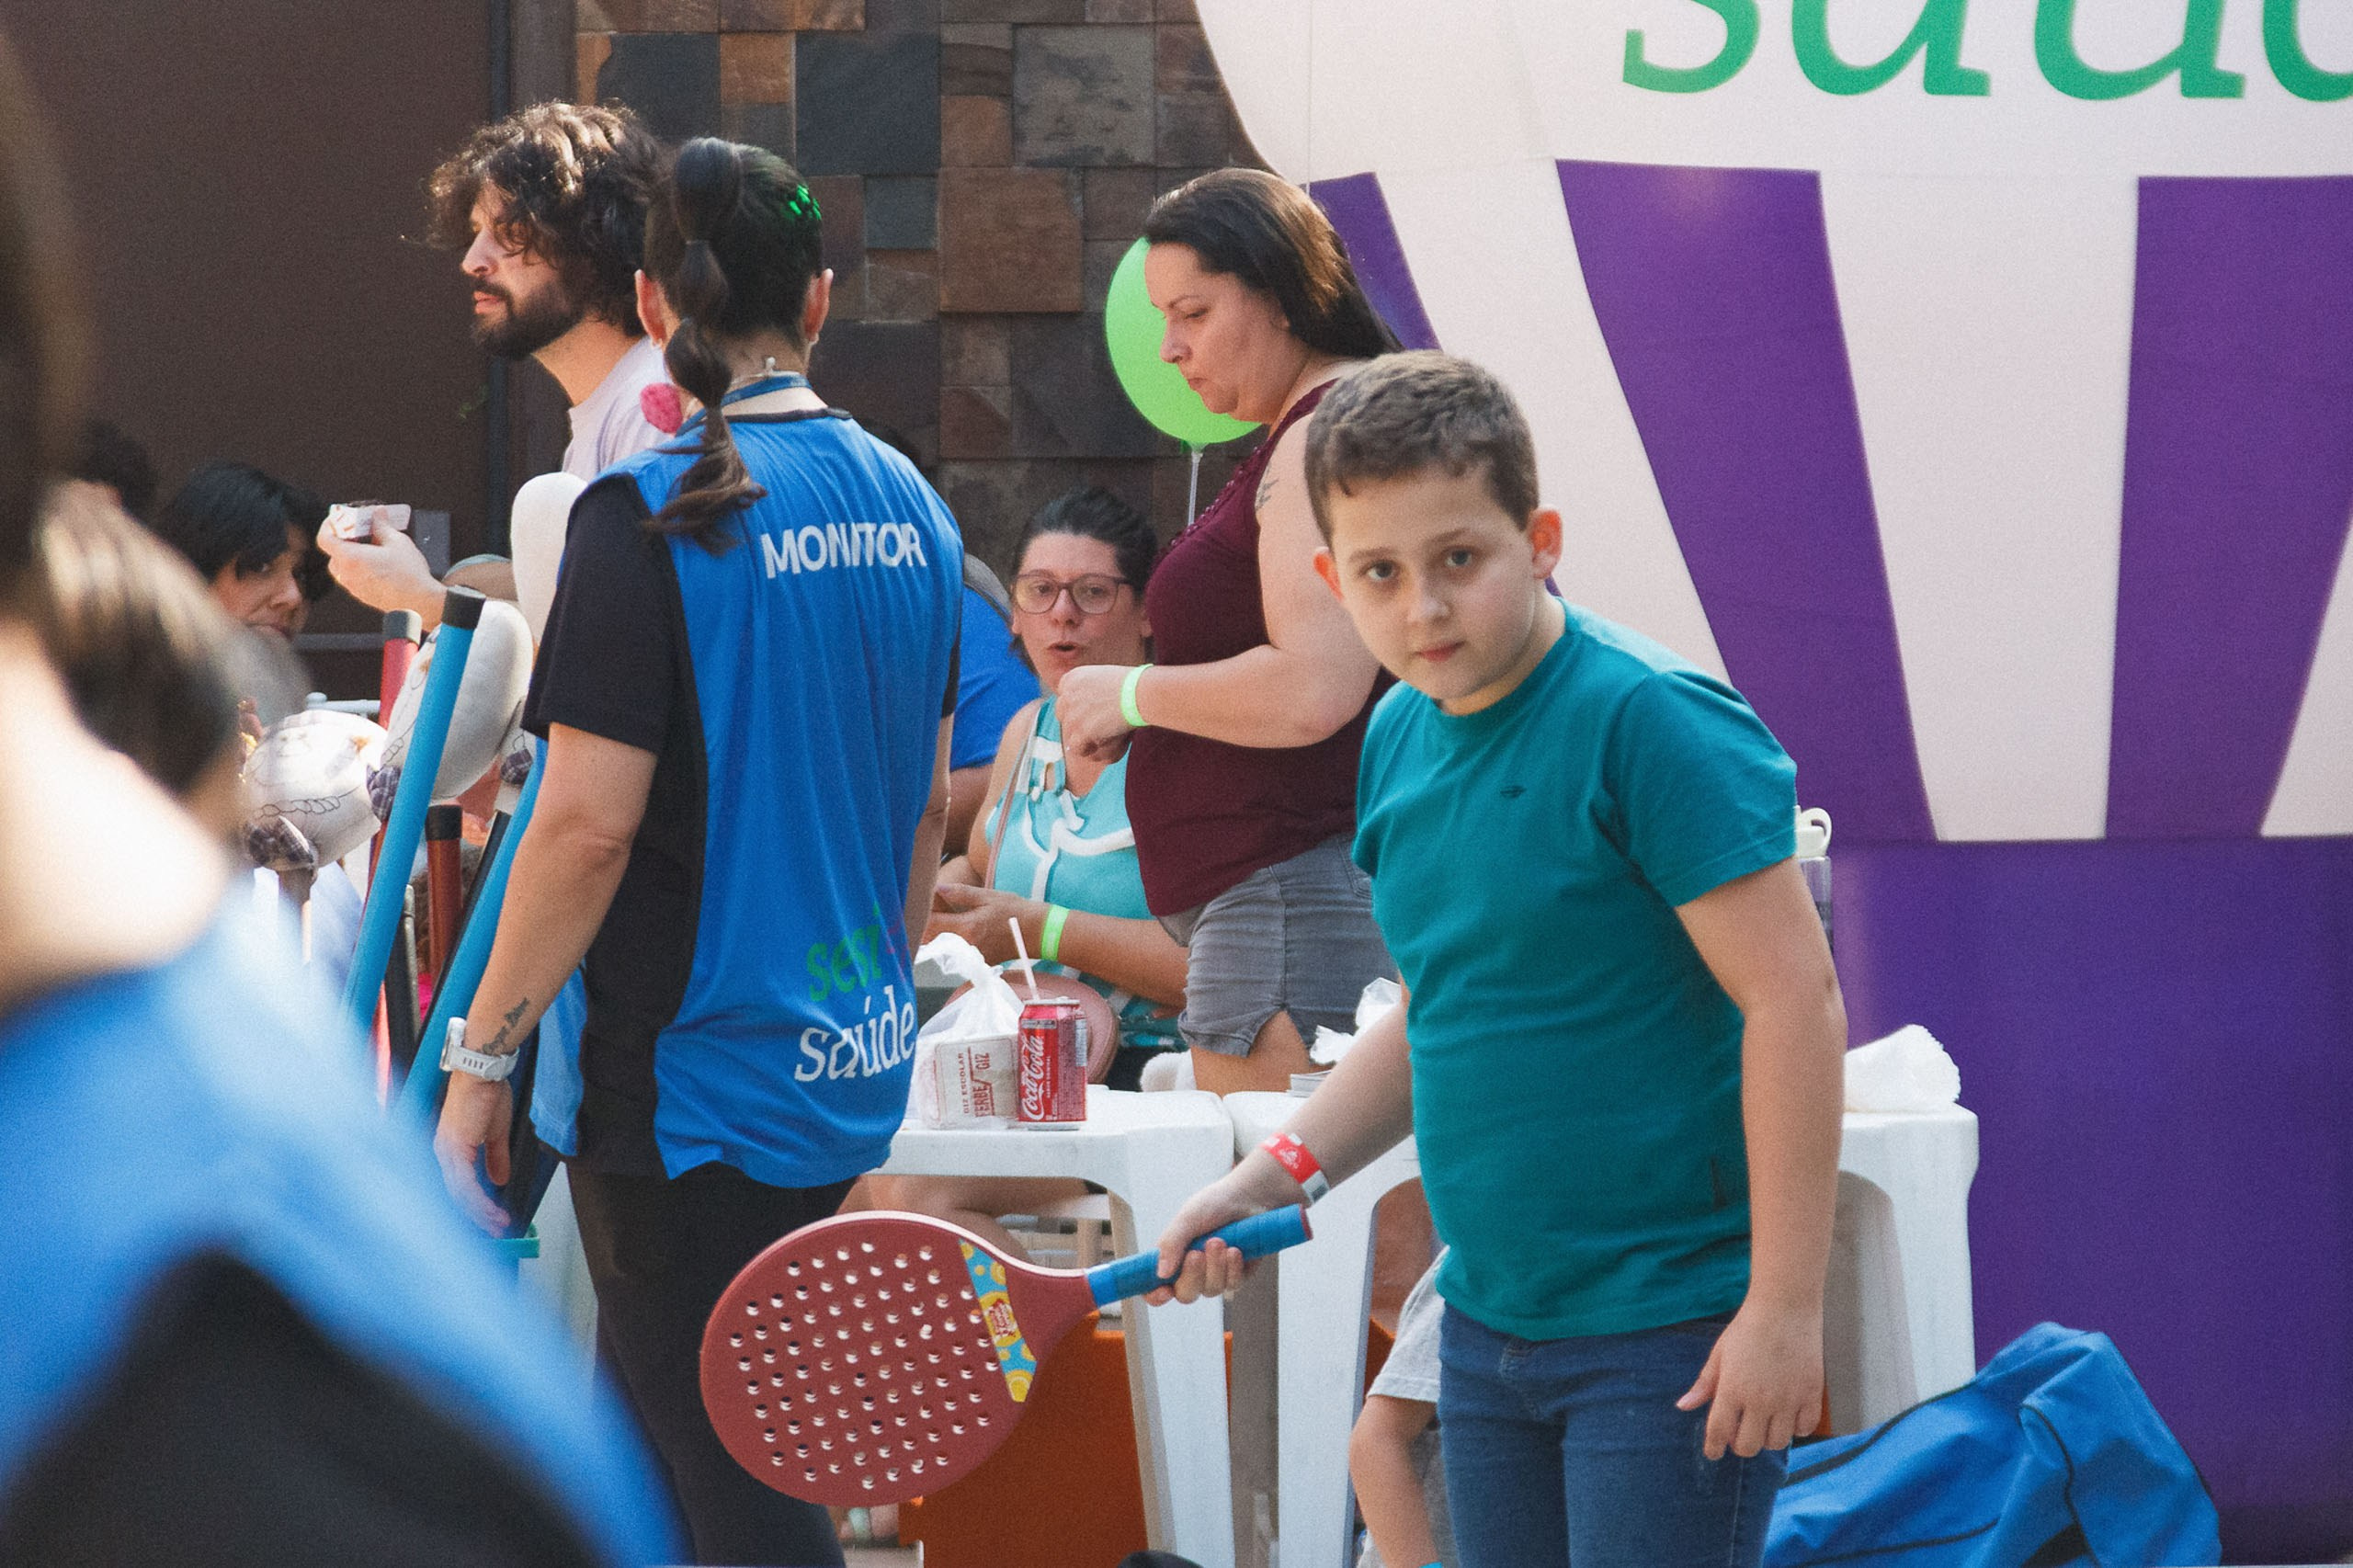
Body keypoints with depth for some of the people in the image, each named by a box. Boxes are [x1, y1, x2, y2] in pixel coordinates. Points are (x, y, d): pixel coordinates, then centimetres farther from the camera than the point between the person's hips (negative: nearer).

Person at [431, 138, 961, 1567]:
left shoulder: (651, 518, -16)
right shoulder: (909, 506, 6)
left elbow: (590, 823, -19)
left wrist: (480, 1054, -11)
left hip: (689, 1075, -7)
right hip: (850, 1073, 7)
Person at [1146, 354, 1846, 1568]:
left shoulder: (1650, 724, -16)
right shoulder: (1400, 740, 8)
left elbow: (1794, 999, -19)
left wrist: (1784, 1308, -21)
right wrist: (1281, 1172, 10)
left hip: (1669, 1332, -8)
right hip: (1488, 1323, 8)